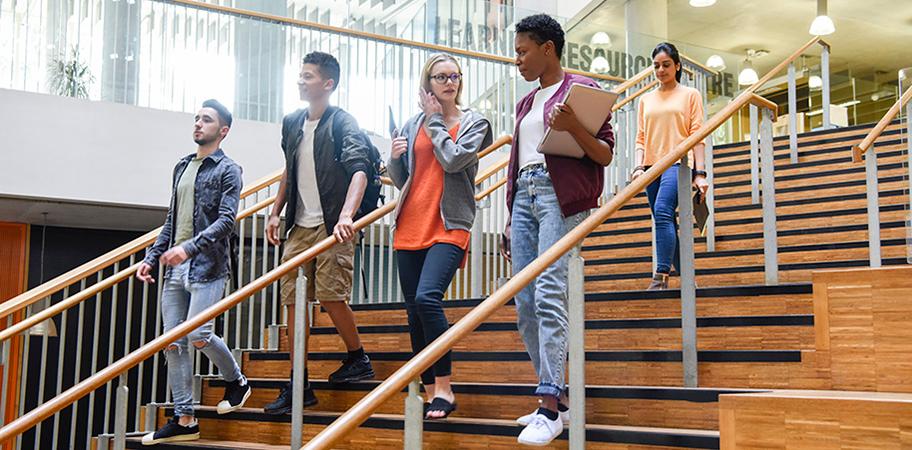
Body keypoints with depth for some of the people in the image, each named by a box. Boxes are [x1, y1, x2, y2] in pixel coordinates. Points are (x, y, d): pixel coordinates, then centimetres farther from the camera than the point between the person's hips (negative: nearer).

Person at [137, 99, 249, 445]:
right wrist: (151, 257, 14)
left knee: (197, 335, -16)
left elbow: (226, 220, -14)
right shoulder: (182, 167, 19)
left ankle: (236, 381, 13)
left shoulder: (228, 170, -2)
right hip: (175, 267, 7)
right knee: (172, 343, 2)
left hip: (206, 266, -7)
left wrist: (190, 247, -26)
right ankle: (184, 420, 9)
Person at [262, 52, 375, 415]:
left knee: (331, 297, -13)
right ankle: (298, 386, 8)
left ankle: (358, 360, 14)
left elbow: (359, 170, -20)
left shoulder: (341, 122, -7)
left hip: (331, 225, -7)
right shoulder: (292, 123, 14)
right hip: (299, 226, 7)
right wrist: (276, 213, 20)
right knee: (293, 300, 3)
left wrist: (346, 215, -34)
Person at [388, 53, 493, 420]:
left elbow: (453, 159, -11)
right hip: (410, 226, 5)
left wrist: (435, 119, -1)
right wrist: (394, 158, -2)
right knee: (414, 311, 3)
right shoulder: (413, 126, 16)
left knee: (427, 298, -23)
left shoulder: (474, 122, 7)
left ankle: (444, 389, -14)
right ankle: (429, 391, 13)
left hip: (448, 226, -5)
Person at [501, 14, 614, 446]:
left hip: (561, 195, -8)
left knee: (549, 295, -18)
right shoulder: (526, 103, 23)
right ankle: (557, 395, 9)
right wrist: (510, 221, 22)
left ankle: (550, 407, -18)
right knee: (524, 303, 1)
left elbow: (605, 154, -3)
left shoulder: (581, 88, 3)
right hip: (525, 196, 8)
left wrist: (572, 127, -21)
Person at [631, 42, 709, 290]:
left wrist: (700, 173, -6)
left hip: (678, 162, -5)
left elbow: (697, 135, 3)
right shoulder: (646, 99, 19)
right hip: (652, 166, 5)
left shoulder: (690, 95, 9)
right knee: (667, 224, 4)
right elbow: (641, 137, 14)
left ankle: (661, 276, -30)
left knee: (663, 212, -26)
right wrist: (639, 166, -3)